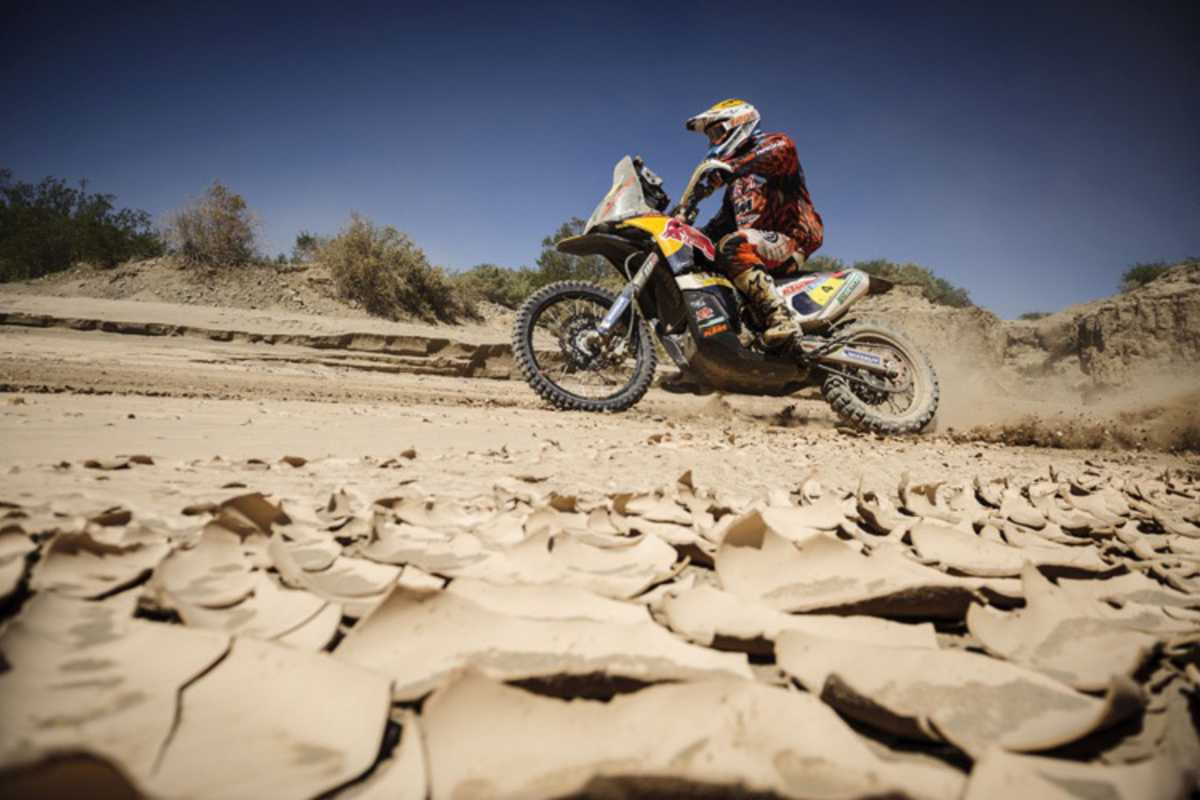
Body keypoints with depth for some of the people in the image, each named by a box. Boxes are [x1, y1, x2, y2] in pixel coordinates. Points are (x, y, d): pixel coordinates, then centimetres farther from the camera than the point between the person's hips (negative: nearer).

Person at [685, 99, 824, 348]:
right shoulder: (736, 182, 30)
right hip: (758, 247, 9)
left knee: (732, 246, -36)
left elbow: (783, 146, -24)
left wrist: (728, 168, -33)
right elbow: (724, 221, 29)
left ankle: (781, 316, -42)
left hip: (790, 240, -9)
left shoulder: (768, 144, 3)